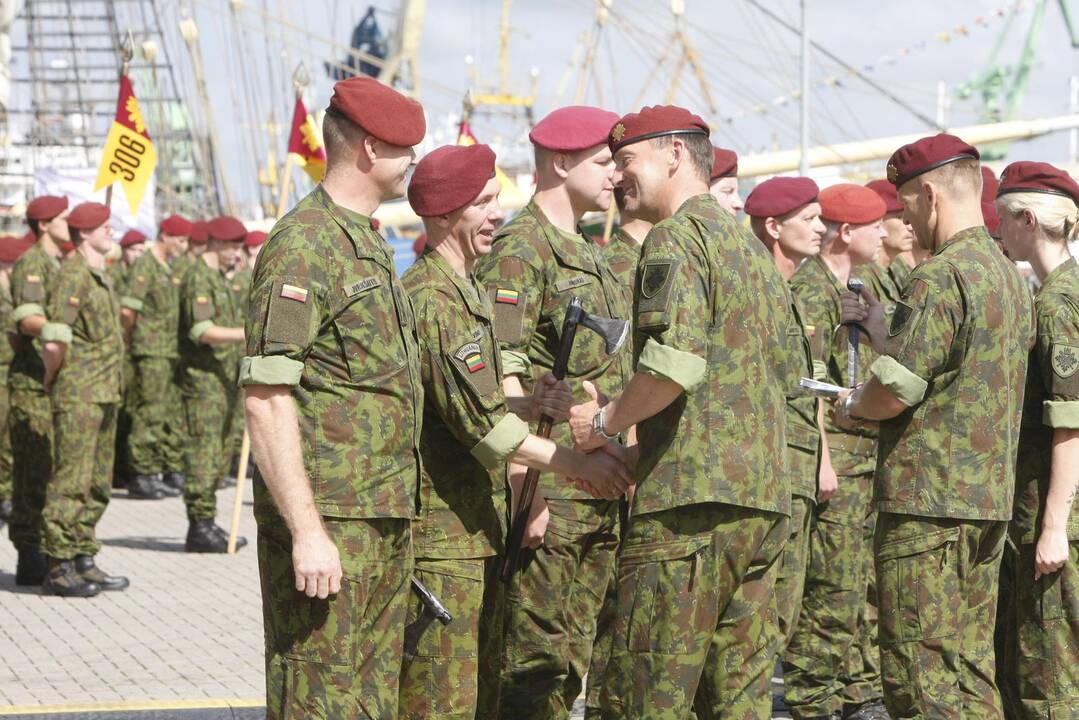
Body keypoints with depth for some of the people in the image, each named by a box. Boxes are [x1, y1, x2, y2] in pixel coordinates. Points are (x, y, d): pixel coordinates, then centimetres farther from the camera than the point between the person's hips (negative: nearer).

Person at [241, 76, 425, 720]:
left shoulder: (371, 243, 17)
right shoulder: (305, 246, -14)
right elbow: (266, 397, -20)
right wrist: (306, 531, -25)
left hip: (387, 522, 10)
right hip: (327, 524, -9)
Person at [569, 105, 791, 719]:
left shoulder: (678, 236, -6)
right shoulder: (753, 245, 22)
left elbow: (675, 362, -21)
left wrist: (604, 422, -5)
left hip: (689, 502, -9)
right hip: (764, 498, 9)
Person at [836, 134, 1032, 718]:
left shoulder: (940, 277, -15)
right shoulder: (1008, 275, 14)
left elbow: (894, 391, -18)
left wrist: (852, 406, 3)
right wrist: (880, 327, 25)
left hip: (929, 500, -9)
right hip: (991, 496, 9)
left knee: (920, 671, -5)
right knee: (970, 665, 13)